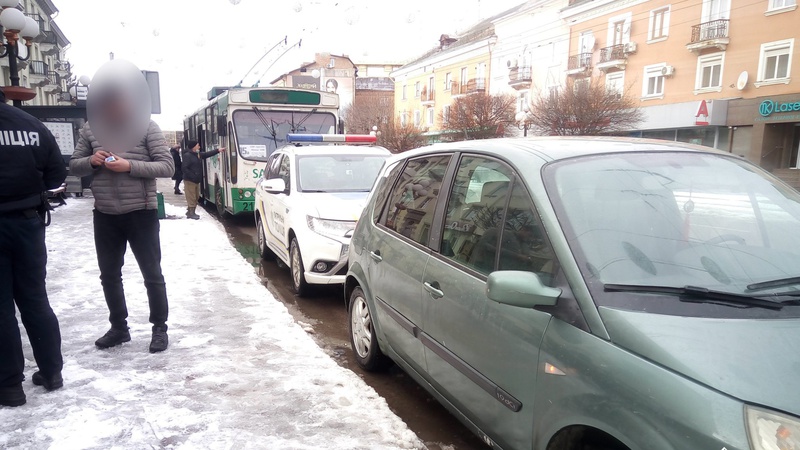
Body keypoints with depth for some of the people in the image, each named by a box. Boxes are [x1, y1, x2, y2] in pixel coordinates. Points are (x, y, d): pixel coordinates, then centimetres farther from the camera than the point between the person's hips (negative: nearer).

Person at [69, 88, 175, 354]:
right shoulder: (90, 129, 5)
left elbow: (167, 167, -11)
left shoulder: (146, 127, -6)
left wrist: (130, 166, -23)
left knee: (152, 275, 4)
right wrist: (91, 161, -11)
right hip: (104, 215, 5)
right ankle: (119, 328, 30)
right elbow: (73, 166, 11)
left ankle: (159, 329, 19)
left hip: (140, 213, -4)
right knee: (109, 275, 14)